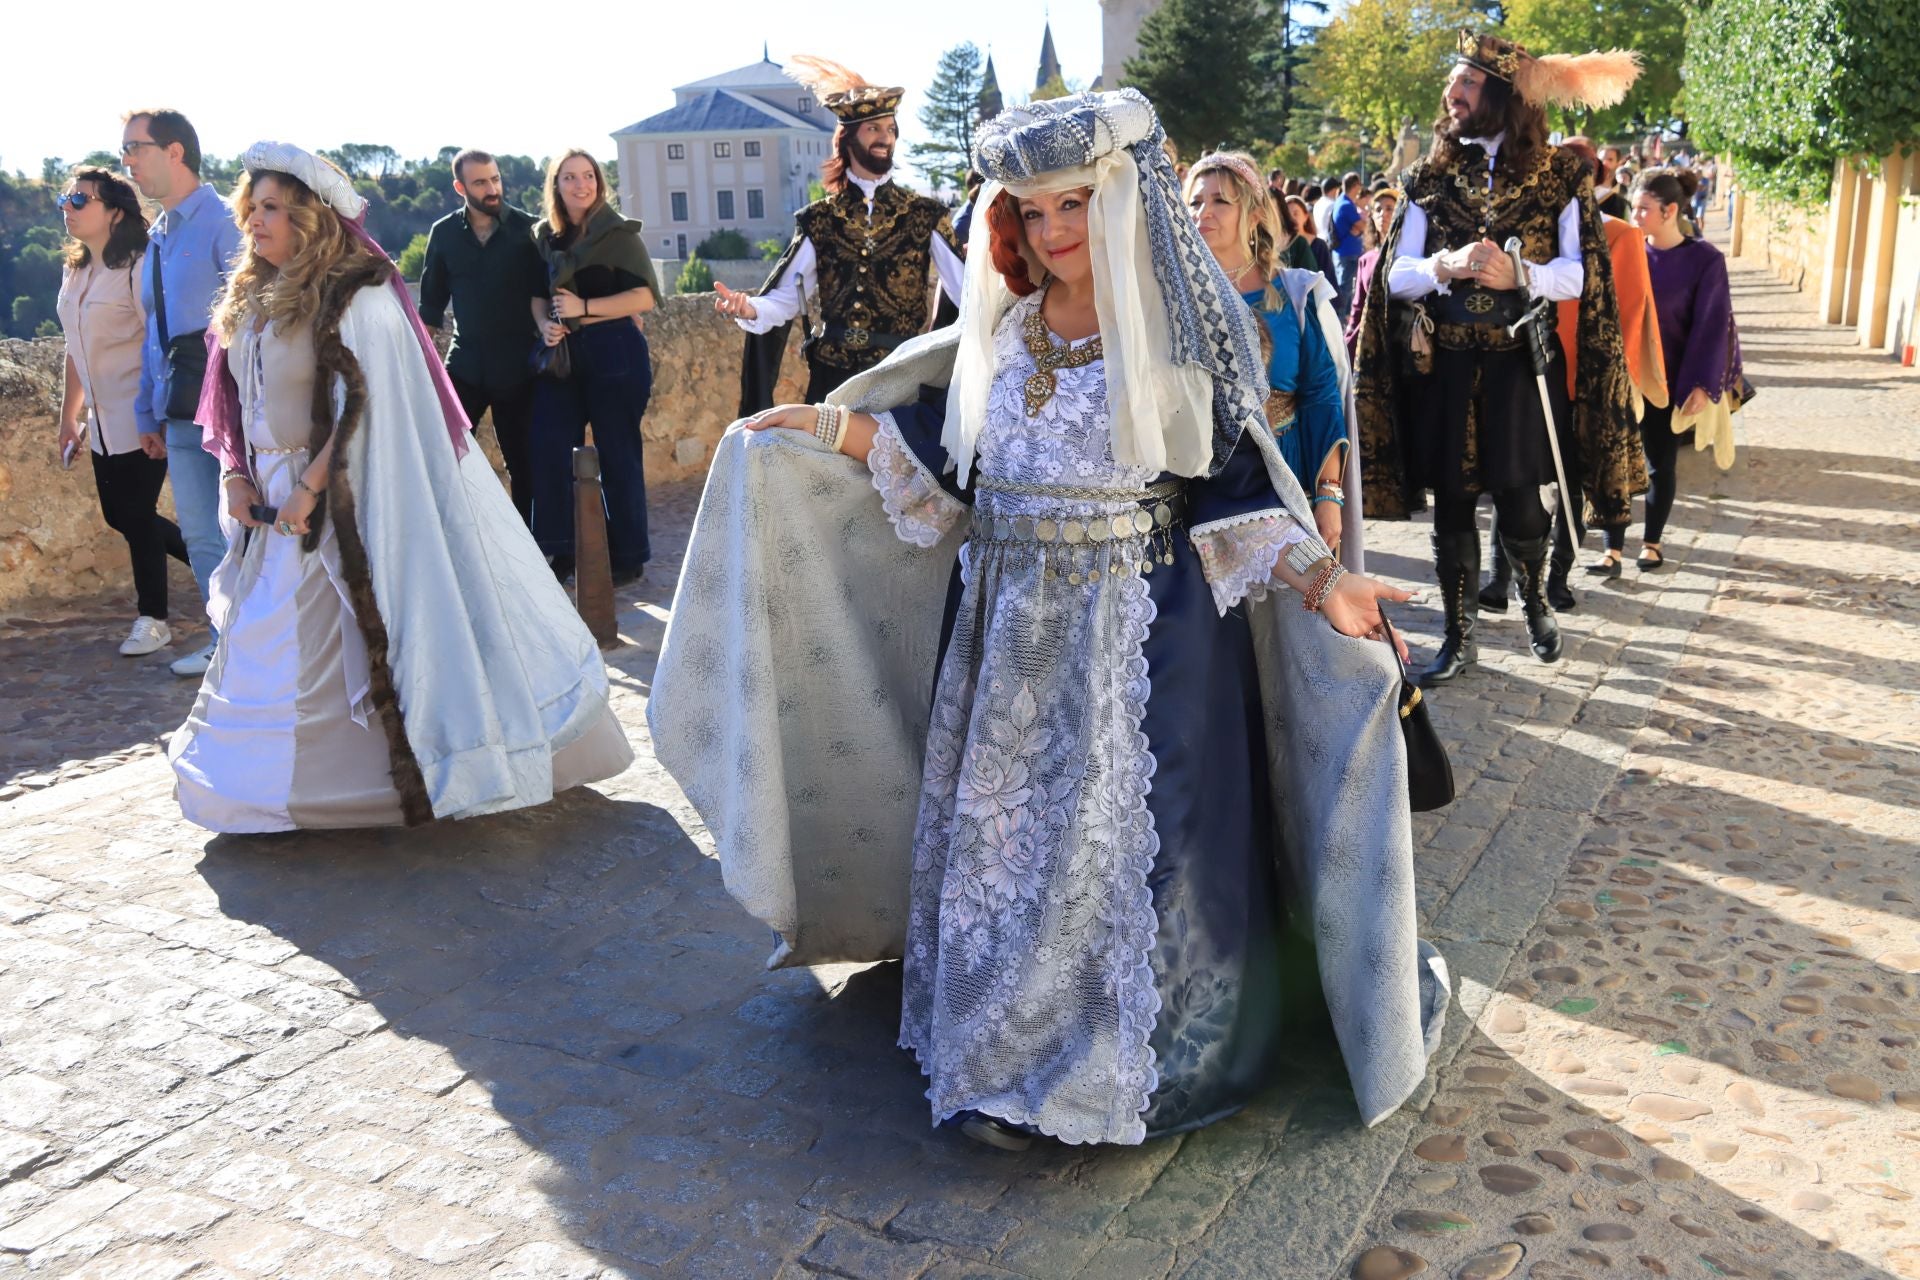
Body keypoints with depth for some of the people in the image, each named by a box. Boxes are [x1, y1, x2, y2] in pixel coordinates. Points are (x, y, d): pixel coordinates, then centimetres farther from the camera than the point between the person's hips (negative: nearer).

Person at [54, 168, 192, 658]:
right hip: (103, 423, 8)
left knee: (136, 516, -3)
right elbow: (76, 350, 18)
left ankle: (152, 619, 13)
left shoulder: (137, 268, -12)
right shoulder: (73, 272, 12)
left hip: (140, 421, -8)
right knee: (119, 515, 11)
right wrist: (69, 417, 18)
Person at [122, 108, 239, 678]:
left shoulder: (222, 224, -9)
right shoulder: (156, 237, 17)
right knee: (199, 535, 11)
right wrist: (150, 412, 18)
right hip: (181, 412, 8)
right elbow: (154, 329, 20)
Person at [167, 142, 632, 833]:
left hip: (339, 499, -8)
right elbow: (234, 401, 15)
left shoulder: (356, 299, -14)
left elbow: (361, 407, -20)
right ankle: (271, 788, 25)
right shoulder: (250, 300, 11)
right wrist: (236, 472, 2)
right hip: (272, 499, 8)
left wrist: (311, 488, -21)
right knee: (262, 640, 13)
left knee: (328, 643, -3)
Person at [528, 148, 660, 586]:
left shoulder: (618, 232, -5)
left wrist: (584, 308, -16)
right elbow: (539, 295, 19)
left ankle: (628, 558, 12)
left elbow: (645, 297, -11)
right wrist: (545, 325, -2)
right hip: (562, 354, 5)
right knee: (549, 449, -2)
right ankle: (563, 551, 10)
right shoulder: (546, 235, 11)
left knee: (617, 455, 1)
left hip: (614, 353, -5)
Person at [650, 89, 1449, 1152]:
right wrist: (824, 428, 12)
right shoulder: (1001, 334, 8)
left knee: (1127, 839, 0)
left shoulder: (1182, 330, -5)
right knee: (1001, 829, 10)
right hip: (1007, 629, 5)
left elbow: (1234, 485, -7)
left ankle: (1139, 1062, 20)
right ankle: (1015, 1053, 28)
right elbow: (941, 448, 17)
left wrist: (1318, 582, -19)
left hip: (1144, 634, -5)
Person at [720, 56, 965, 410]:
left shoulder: (925, 215, 2)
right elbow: (784, 298, 2)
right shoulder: (818, 221, 5)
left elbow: (967, 292, -8)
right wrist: (750, 309, -19)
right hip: (832, 377, 1)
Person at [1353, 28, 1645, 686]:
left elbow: (1579, 274, -4)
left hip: (1521, 366, -2)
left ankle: (1536, 601, 29)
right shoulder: (1429, 178, 7)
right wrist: (1445, 267, -20)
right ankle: (1460, 637, 18)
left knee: (1518, 507, -2)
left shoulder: (1556, 176, 3)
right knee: (1451, 505, 5)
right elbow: (1396, 276, 0)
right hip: (1445, 366, 2)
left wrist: (1520, 274, -22)